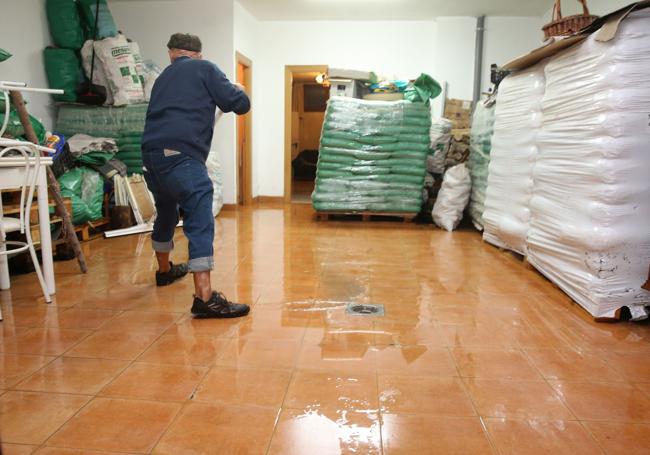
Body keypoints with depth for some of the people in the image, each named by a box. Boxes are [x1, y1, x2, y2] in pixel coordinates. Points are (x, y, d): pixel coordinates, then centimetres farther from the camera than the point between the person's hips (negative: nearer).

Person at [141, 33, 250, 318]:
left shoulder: (164, 77, 26)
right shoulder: (204, 69, 8)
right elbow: (240, 105, 1)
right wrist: (239, 91, 24)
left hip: (150, 154, 8)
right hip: (181, 155, -7)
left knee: (166, 214, 25)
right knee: (200, 222, -12)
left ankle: (164, 270, 45)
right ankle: (205, 298, -19)